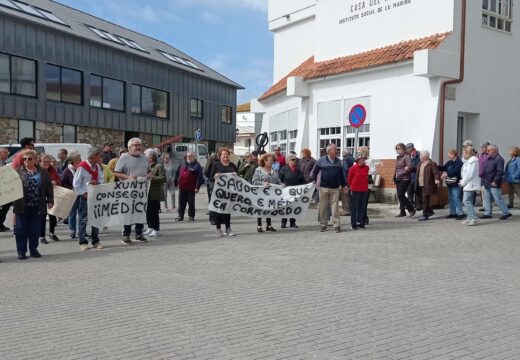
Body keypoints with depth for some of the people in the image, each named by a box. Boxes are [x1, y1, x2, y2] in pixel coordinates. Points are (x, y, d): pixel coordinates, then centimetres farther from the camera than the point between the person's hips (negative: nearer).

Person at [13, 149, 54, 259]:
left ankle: (33, 249, 21)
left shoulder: (43, 173, 7)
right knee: (21, 229, 5)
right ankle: (21, 251, 15)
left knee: (35, 229, 9)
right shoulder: (18, 171, 1)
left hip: (37, 206, 2)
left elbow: (49, 187, 8)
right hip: (22, 206, -1)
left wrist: (50, 200, 3)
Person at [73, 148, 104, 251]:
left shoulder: (97, 167, 9)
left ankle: (95, 241, 19)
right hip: (85, 196, -6)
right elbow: (76, 184, -11)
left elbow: (101, 180, 12)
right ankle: (83, 242, 6)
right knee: (83, 219, -1)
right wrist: (83, 194, -14)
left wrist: (97, 182, -10)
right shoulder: (82, 167, -11)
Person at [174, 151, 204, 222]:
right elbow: (177, 174, 19)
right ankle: (180, 216, 18)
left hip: (191, 188, -5)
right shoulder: (182, 164, 13)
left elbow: (200, 177, -13)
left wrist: (197, 187, -18)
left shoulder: (197, 165, -6)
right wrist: (176, 183, 14)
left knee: (191, 203, 4)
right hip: (182, 188, 5)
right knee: (181, 203, 9)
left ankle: (191, 216, 13)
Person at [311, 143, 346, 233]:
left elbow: (341, 174, 14)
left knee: (335, 207, -2)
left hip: (335, 188, 1)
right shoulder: (321, 160, -1)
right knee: (323, 207, 5)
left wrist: (343, 184, 14)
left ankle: (336, 225, 2)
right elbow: (314, 171, 8)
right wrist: (314, 181, 3)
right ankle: (323, 225, 15)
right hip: (323, 188, -1)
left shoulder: (338, 161, 8)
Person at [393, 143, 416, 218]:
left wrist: (401, 174, -16)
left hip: (405, 179, -8)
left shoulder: (407, 156, -8)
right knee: (400, 196, 8)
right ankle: (402, 212, 15)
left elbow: (410, 167, -20)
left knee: (401, 195, -13)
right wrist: (394, 178, 13)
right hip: (398, 180, 8)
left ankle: (411, 210, -3)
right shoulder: (398, 158, 16)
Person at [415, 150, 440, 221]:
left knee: (425, 200, -5)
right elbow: (417, 172, 25)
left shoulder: (432, 164, -8)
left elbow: (436, 173, -15)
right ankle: (430, 211, 29)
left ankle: (425, 215, 2)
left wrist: (437, 179, -30)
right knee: (422, 200, 11)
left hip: (427, 185, -8)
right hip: (420, 185, 8)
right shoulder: (420, 164, 17)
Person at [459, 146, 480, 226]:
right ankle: (470, 218, 18)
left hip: (470, 185, -10)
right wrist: (462, 181, 8)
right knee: (468, 201, 13)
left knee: (467, 201, -12)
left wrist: (462, 183, -12)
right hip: (468, 184, 10)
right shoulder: (468, 161, 15)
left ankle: (474, 218, -10)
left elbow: (469, 175, -20)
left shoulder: (473, 161, -16)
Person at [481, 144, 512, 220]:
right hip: (486, 183, 9)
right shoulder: (489, 158, 14)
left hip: (493, 183, -9)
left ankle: (506, 213, 5)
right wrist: (483, 178, 14)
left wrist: (495, 181, -23)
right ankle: (488, 213, 16)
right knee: (487, 199, 10)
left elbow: (500, 172, -19)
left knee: (498, 199, -5)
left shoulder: (499, 159, -12)